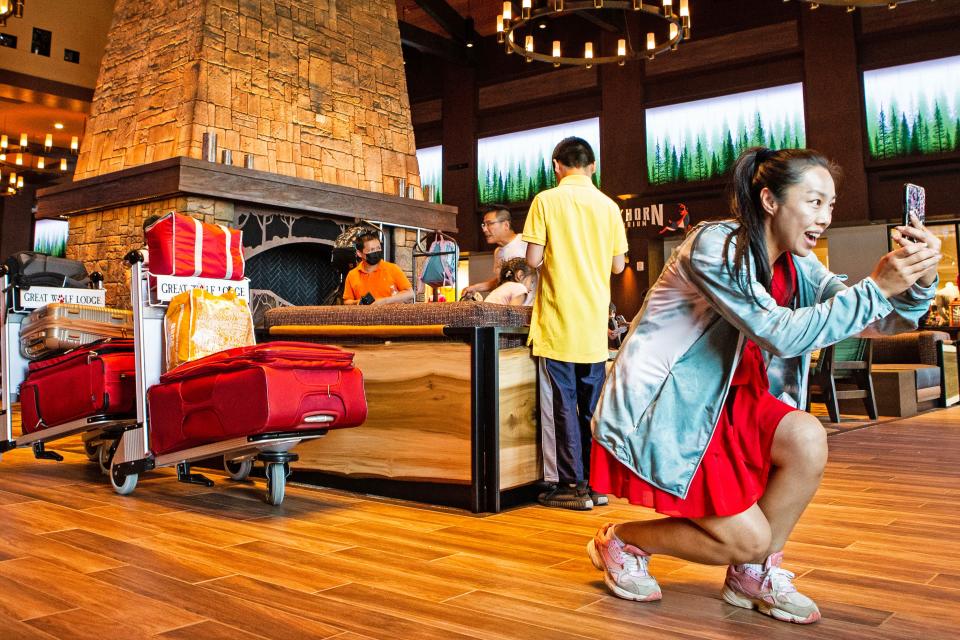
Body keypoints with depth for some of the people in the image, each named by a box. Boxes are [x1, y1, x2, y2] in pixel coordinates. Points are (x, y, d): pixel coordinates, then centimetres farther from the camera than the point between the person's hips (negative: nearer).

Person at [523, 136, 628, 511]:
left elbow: (533, 259, -9)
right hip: (595, 323, 4)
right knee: (593, 404, 11)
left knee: (565, 404, 1)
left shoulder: (547, 201, -5)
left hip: (559, 321, -3)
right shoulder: (608, 206, 5)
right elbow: (618, 265, 7)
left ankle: (572, 486, 4)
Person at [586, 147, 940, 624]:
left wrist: (919, 281, -22)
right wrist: (875, 287, -29)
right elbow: (783, 334, -29)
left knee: (806, 439, -17)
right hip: (658, 411, -7)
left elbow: (879, 320, -2)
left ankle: (753, 576, 5)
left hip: (718, 401, 8)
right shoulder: (715, 246, -21)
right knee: (748, 540, -8)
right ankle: (620, 542, 15)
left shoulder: (796, 266, 4)